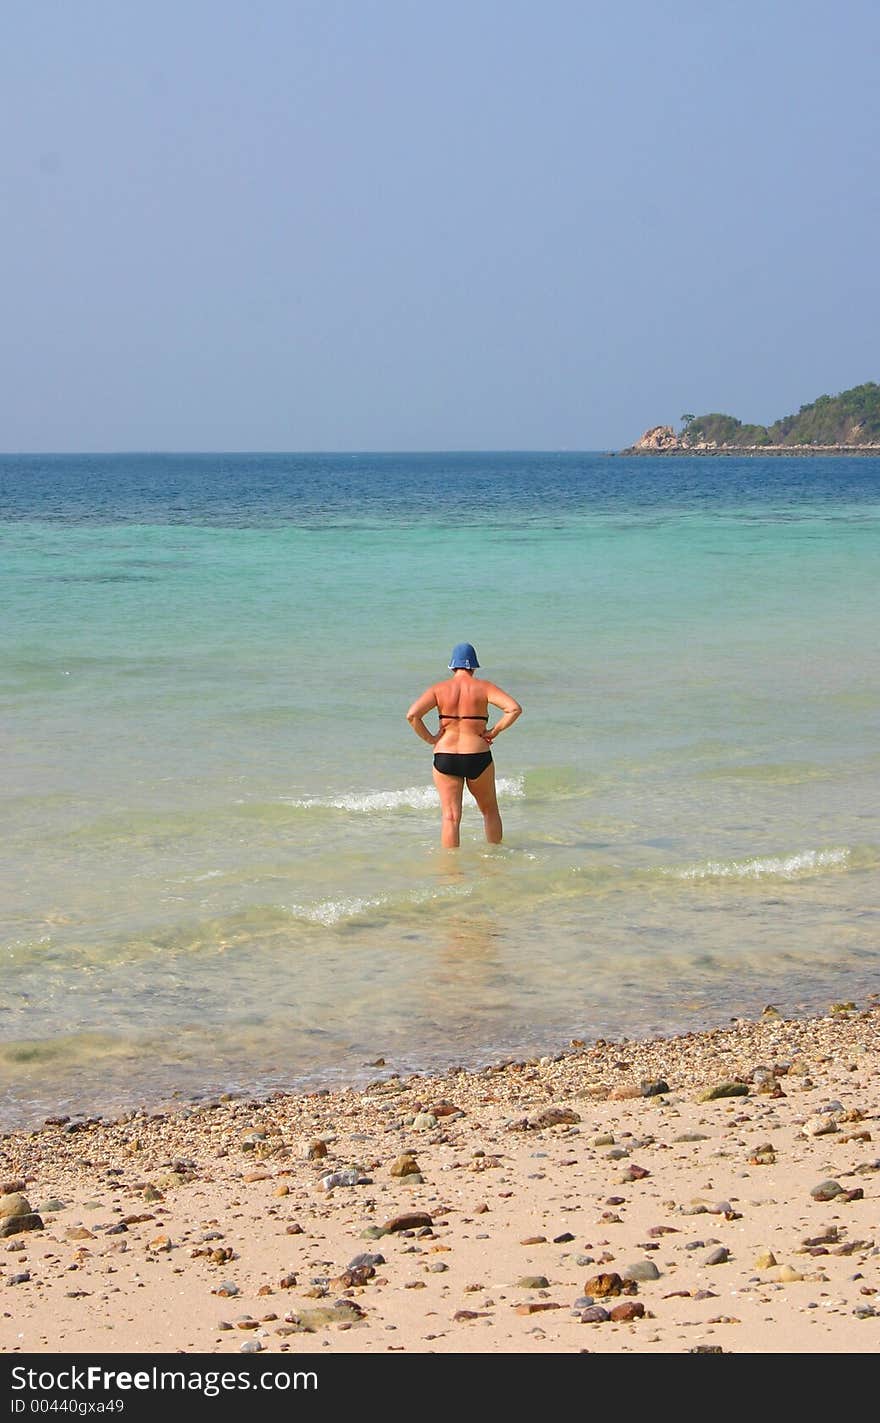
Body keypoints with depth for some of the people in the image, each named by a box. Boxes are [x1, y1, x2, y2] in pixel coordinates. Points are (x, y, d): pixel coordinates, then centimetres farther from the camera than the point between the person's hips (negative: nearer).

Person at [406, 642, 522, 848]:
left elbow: (412, 715, -11)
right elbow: (514, 708, -14)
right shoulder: (483, 688, -2)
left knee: (450, 817, 3)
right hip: (478, 758, 0)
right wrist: (494, 731, -5)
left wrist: (430, 739, -2)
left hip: (444, 758, 0)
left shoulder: (440, 689, 0)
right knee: (490, 810, 21)